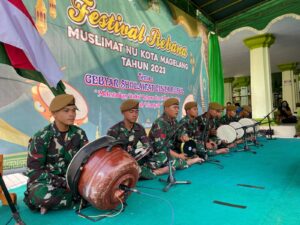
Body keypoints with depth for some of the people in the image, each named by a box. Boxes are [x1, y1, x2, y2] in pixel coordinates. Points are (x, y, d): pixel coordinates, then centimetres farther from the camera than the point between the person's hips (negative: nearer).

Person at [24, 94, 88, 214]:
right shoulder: (42, 137, -15)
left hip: (70, 179, 5)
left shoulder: (79, 133, -4)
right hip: (46, 181, -5)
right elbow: (33, 171, -16)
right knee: (43, 195, -38)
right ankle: (77, 196, -12)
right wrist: (63, 182, -22)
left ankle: (55, 200, -7)